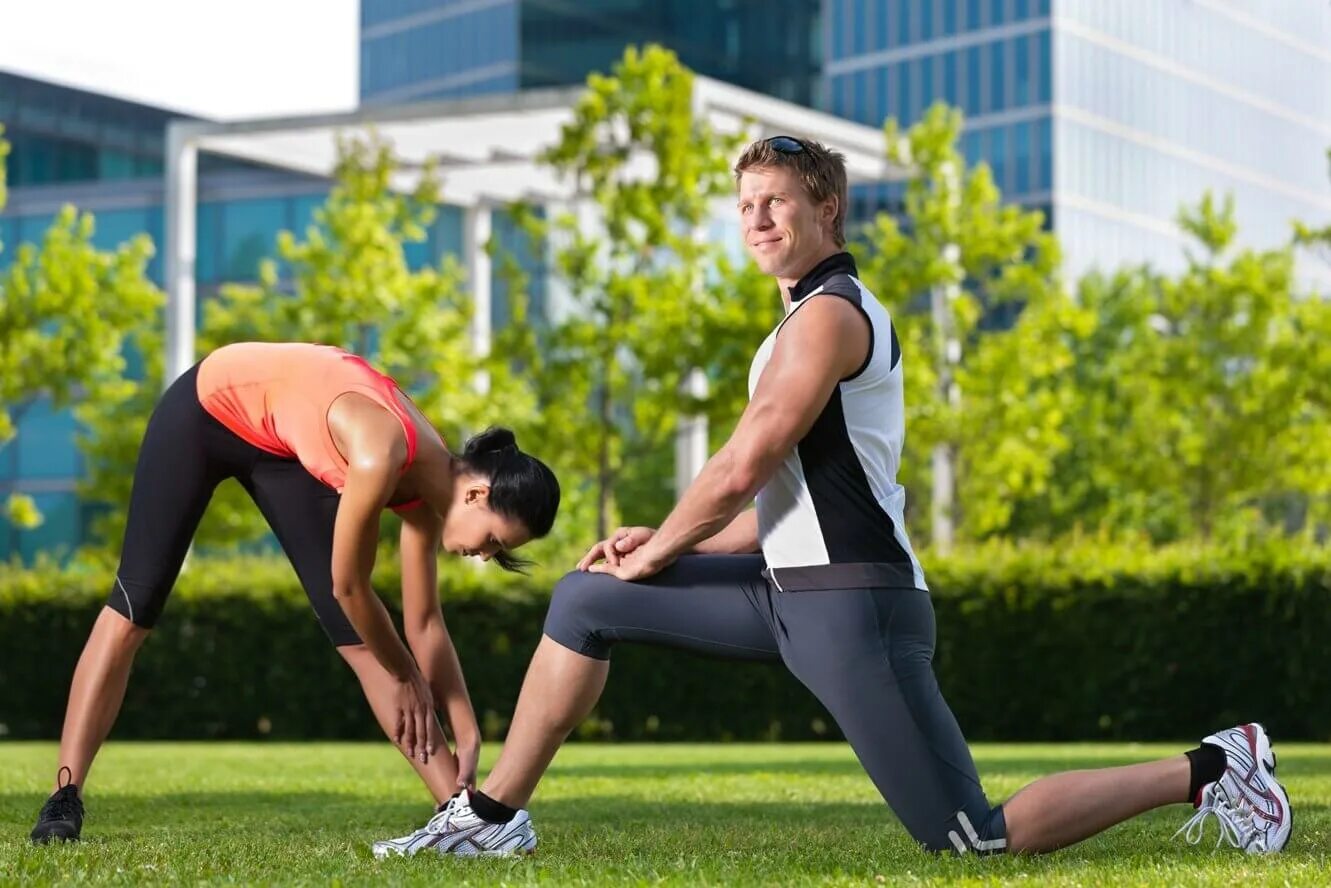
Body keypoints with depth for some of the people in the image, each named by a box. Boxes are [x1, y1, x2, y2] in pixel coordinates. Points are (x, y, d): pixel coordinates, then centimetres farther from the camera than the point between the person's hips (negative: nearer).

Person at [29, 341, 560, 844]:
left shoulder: (428, 483, -14)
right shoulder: (382, 457, -37)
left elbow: (425, 624, -5)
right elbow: (349, 587, -25)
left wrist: (468, 739, -5)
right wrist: (406, 677, -11)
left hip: (282, 448, 6)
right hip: (206, 405, -6)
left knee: (358, 636, -2)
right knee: (134, 608, -7)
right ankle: (65, 797, -3)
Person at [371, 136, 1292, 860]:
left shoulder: (828, 312, -11)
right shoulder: (835, 314, 21)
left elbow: (743, 468, -14)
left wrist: (653, 554, 0)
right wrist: (675, 545, 17)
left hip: (851, 605, -10)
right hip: (798, 592, 10)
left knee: (981, 842, -9)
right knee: (585, 603, 10)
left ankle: (1204, 768, 2)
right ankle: (494, 815, 16)